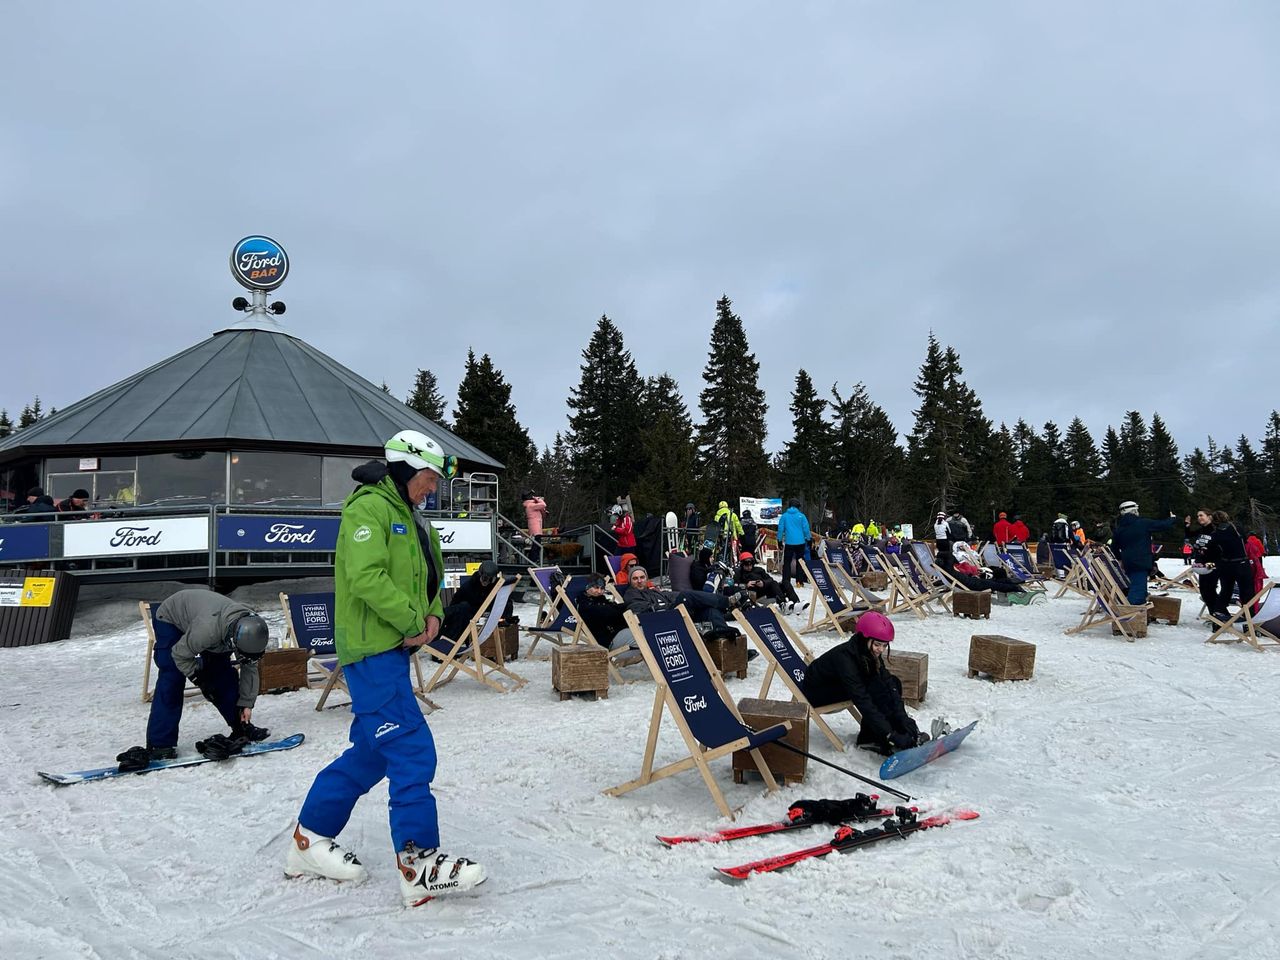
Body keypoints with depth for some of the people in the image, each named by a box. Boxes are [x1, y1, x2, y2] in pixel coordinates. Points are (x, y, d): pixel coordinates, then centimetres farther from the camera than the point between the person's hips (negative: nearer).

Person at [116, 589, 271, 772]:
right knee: (170, 683, -16)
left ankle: (241, 729, 11)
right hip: (172, 619, -5)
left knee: (225, 675, 0)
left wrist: (246, 703, -11)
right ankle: (160, 745, -12)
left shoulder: (253, 629, -26)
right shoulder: (207, 629, -45)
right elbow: (180, 654, -27)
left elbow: (250, 668, -11)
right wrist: (201, 680, -23)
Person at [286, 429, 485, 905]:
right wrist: (413, 621, -17)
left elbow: (428, 579, 22)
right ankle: (420, 864, -7)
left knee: (371, 751, 14)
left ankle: (310, 841, 27)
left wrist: (432, 615, 2)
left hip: (391, 650, 10)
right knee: (412, 749, -12)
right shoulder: (369, 507, -11)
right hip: (370, 649, -10)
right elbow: (367, 577, -23)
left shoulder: (406, 516, 20)